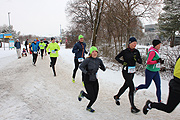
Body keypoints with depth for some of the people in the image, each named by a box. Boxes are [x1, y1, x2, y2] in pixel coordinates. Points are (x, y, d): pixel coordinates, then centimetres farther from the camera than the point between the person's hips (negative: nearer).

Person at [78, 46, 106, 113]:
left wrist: (102, 67, -15)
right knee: (92, 97, -6)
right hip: (87, 81, -5)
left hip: (95, 80, 5)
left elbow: (104, 69, 7)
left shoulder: (99, 60, 0)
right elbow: (81, 67, -16)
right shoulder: (88, 60, -16)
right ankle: (82, 93, 24)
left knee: (95, 97, 9)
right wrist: (86, 72, -29)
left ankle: (88, 107, 35)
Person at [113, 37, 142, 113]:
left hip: (132, 71, 6)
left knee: (126, 85, 20)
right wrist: (122, 62, -14)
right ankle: (132, 107, -7)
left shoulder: (136, 52, 3)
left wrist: (136, 59, -17)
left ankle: (117, 97, 44)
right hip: (126, 71, -6)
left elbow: (140, 62, 3)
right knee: (132, 88, -13)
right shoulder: (125, 51, -10)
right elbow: (116, 57, 0)